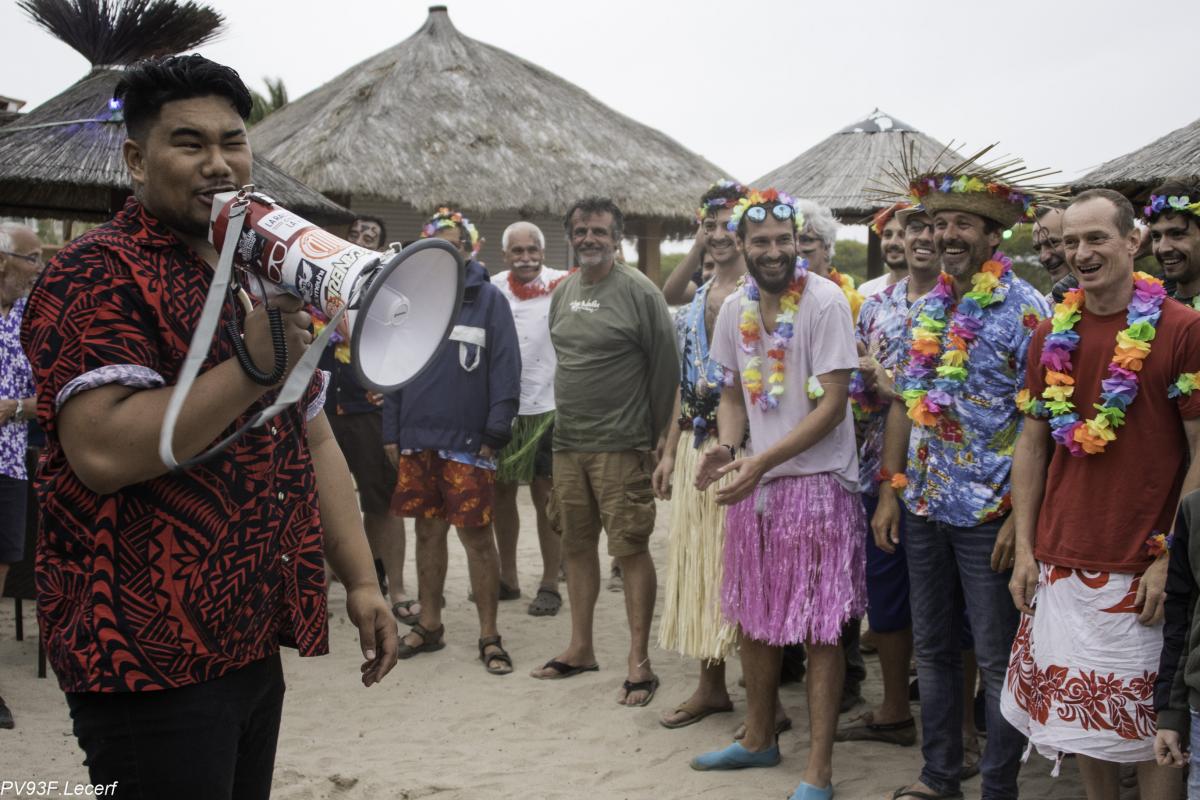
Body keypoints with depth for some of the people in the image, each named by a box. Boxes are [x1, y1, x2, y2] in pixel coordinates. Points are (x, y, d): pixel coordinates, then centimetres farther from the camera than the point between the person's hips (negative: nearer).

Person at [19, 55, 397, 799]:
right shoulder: (96, 274, -9)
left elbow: (315, 441, 19)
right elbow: (102, 451, -23)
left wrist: (361, 581, 13)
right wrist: (252, 364, -25)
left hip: (255, 644, 8)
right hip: (152, 654, -7)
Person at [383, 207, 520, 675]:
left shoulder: (488, 299, -2)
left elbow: (506, 368, -7)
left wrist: (496, 432, -13)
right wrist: (391, 433, 8)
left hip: (467, 442, -4)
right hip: (418, 439, 4)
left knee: (476, 535, -2)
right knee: (428, 531, 13)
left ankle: (489, 636, 8)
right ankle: (429, 625, 26)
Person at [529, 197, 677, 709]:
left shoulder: (638, 291, -8)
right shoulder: (563, 293, 12)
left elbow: (665, 368, -7)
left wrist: (655, 436, -6)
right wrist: (564, 420, 17)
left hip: (620, 446, -7)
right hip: (567, 443, 7)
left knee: (631, 549, -4)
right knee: (576, 544, 14)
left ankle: (639, 662, 3)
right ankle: (581, 648, 28)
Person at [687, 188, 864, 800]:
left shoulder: (825, 302, -14)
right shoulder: (735, 309, 4)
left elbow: (831, 406, -16)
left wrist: (761, 460, -23)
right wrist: (726, 447, -6)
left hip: (817, 480, -6)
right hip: (754, 481, 6)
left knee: (819, 628, -1)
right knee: (754, 617, 16)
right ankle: (759, 739, 34)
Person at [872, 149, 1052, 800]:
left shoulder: (1026, 311, -10)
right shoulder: (925, 309, 9)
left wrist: (1021, 515, -17)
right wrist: (889, 490, 8)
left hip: (989, 513, -6)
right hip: (924, 507, 6)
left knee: (998, 658, 5)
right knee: (932, 647, 15)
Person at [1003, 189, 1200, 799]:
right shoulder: (1052, 336, 7)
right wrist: (1025, 548, 6)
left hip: (1140, 570, -4)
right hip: (1060, 563, 5)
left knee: (1149, 726, 4)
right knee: (1080, 715, 13)